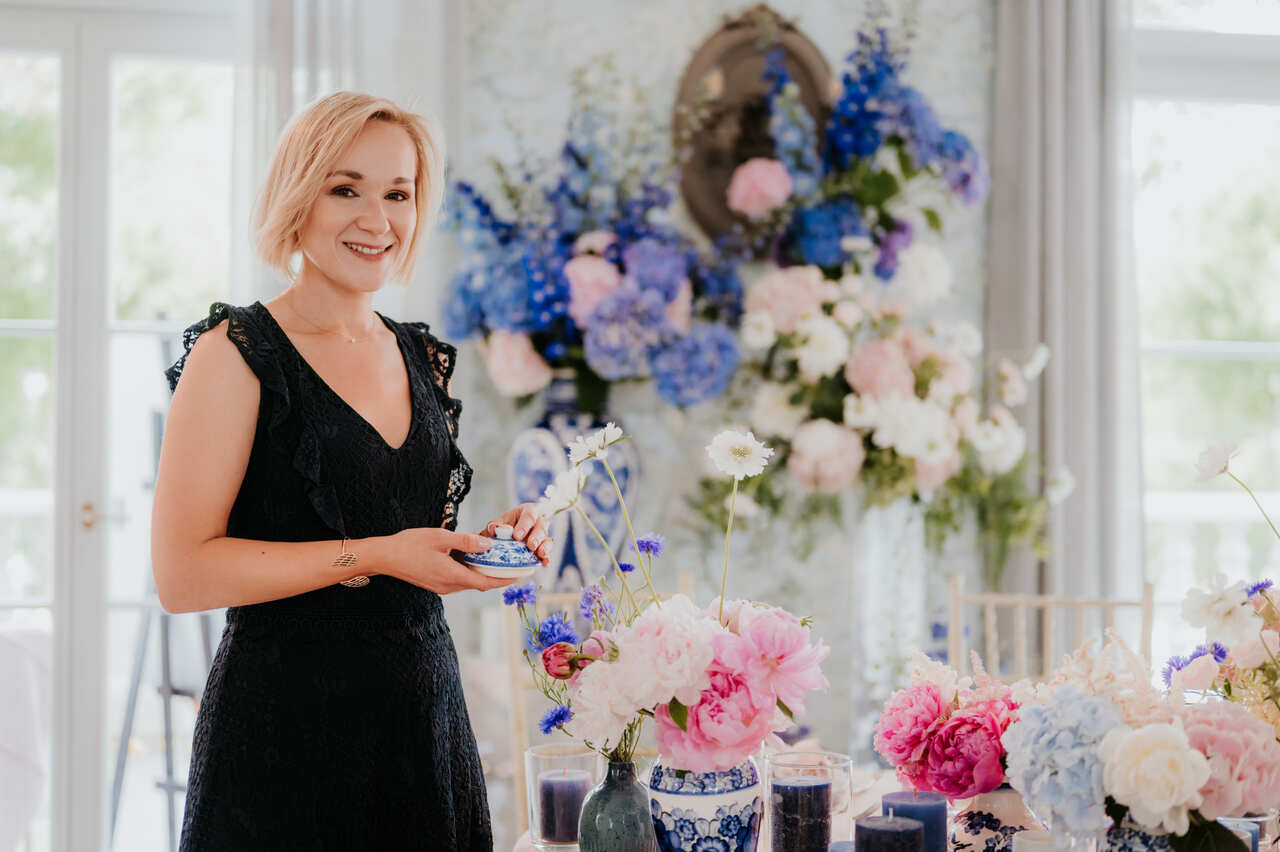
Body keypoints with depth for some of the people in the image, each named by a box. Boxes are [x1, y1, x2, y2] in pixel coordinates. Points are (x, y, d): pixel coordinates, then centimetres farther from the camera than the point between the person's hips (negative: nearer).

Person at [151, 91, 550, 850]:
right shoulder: (238, 353, -9)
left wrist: (484, 543, 3)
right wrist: (375, 555, -20)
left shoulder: (424, 358, 12)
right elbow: (182, 573, -17)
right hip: (287, 725, -6)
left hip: (425, 714, 6)